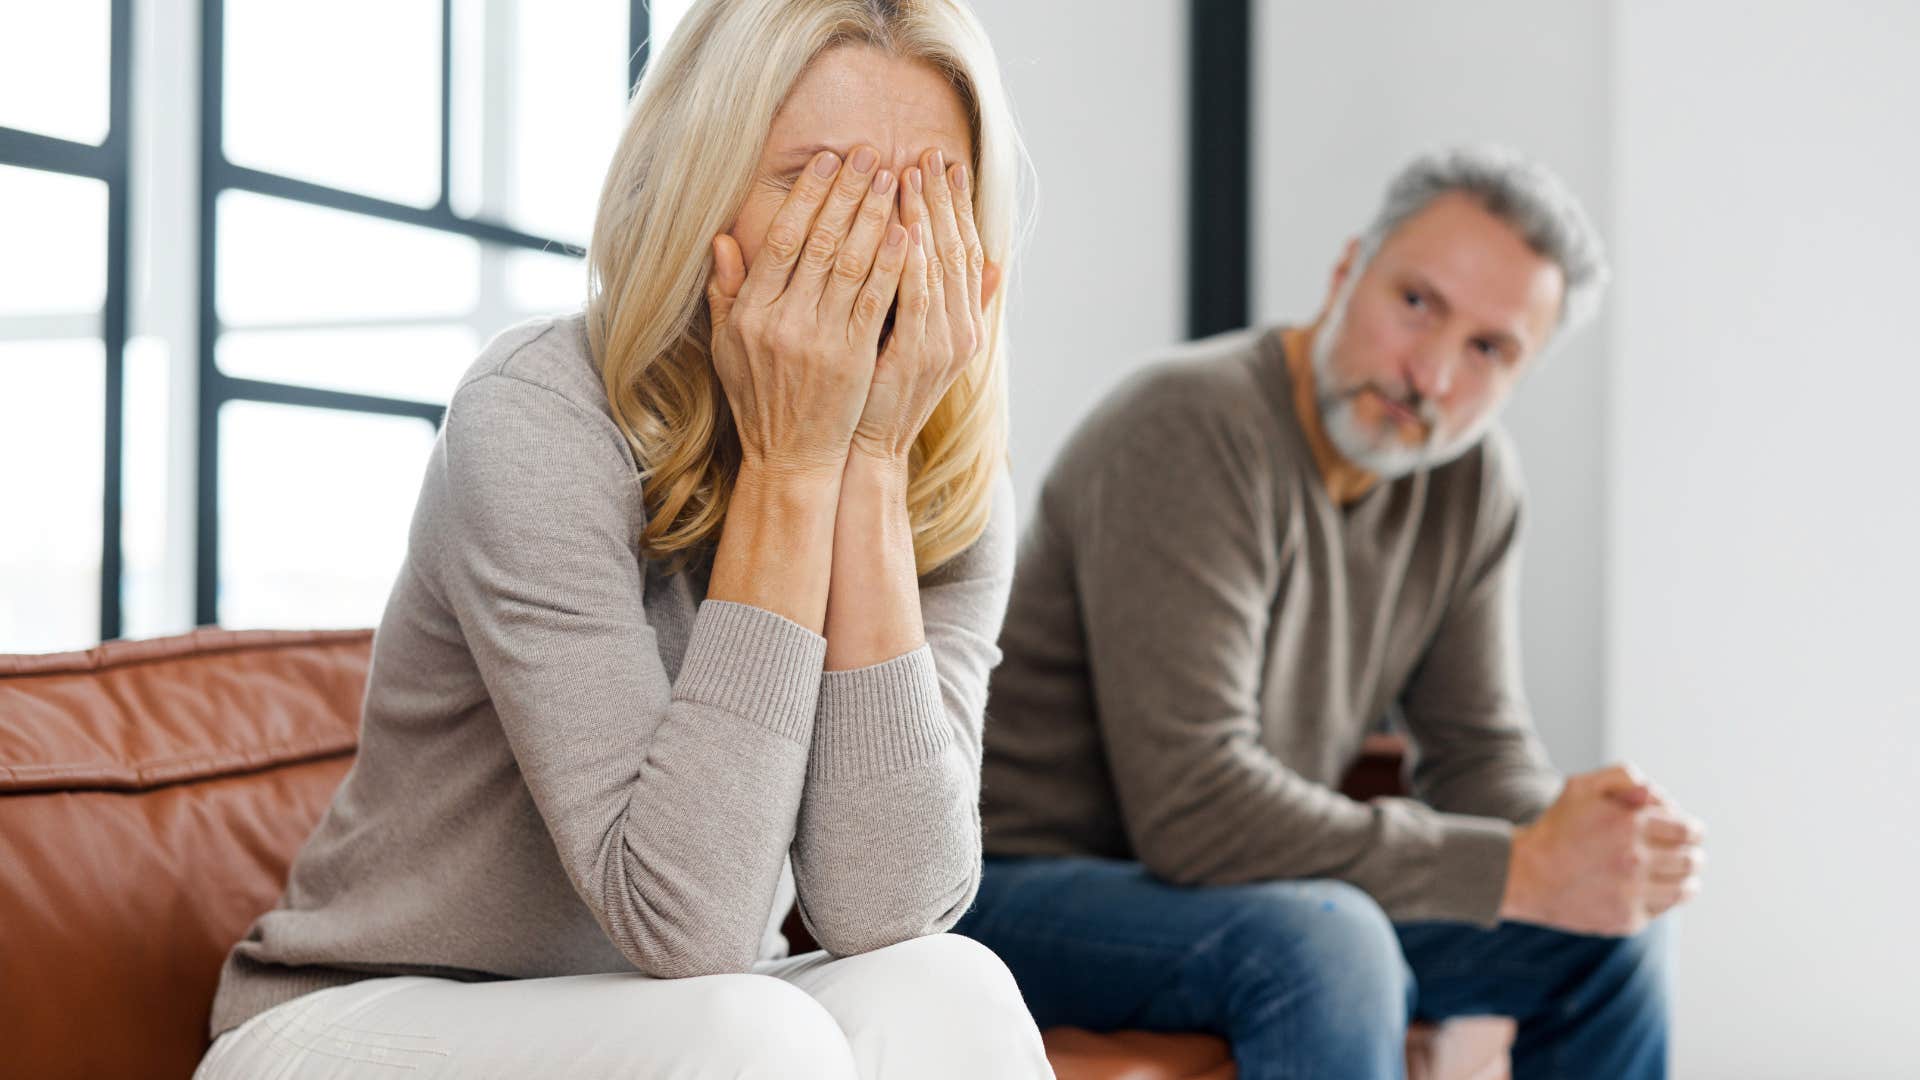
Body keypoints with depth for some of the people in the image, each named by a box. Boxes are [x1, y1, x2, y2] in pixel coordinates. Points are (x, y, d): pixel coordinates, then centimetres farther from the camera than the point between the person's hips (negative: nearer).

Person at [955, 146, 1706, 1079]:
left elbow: (1479, 749, 5)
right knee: (1323, 943, -35)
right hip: (1017, 890, -8)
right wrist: (1520, 869, -28)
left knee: (1604, 936, 4)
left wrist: (1565, 828, -19)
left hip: (1243, 890, 8)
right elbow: (1191, 805, -32)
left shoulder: (1471, 477, -2)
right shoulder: (1193, 428, -26)